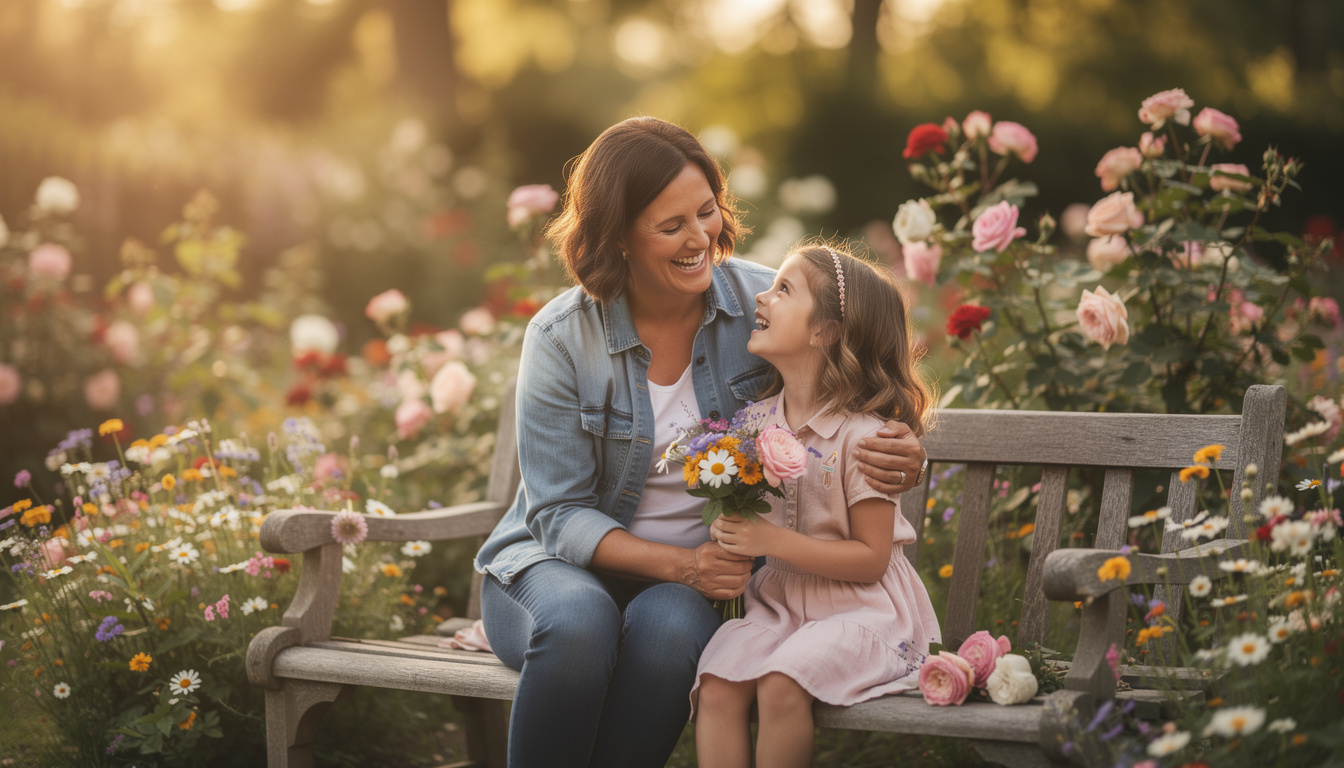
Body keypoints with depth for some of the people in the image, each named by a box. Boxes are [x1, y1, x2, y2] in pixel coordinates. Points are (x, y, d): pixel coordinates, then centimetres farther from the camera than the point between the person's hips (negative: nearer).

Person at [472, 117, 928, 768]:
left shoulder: (760, 300, -7)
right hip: (558, 564, -1)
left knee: (667, 627, -34)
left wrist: (902, 459, -22)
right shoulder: (562, 337, -13)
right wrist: (678, 563, -26)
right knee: (579, 621, -37)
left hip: (690, 581, 2)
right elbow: (561, 515, -11)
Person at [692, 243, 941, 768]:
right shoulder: (756, 420, 6)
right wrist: (727, 533, -5)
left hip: (861, 606, -5)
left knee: (781, 684, -30)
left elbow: (872, 558, -14)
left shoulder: (861, 435, -15)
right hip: (780, 600, 6)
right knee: (716, 686, -21)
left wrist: (773, 542, -21)